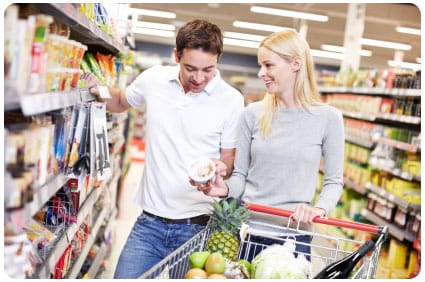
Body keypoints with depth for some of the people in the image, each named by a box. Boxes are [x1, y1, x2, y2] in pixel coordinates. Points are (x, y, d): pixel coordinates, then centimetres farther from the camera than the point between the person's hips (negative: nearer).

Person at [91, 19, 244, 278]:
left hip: (197, 226, -2)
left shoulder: (232, 100, -7)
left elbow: (229, 158, 1)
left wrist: (219, 170, -21)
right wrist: (104, 92, -1)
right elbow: (121, 102, 20)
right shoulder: (153, 79, -1)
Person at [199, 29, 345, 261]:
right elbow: (240, 174, 5)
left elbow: (333, 181, 1)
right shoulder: (253, 113, 1)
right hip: (245, 225, 2)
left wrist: (319, 208, -18)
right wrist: (225, 189, -15)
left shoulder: (328, 118, -5)